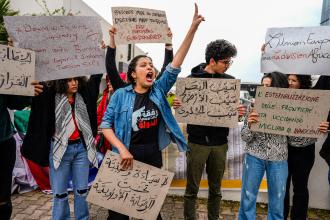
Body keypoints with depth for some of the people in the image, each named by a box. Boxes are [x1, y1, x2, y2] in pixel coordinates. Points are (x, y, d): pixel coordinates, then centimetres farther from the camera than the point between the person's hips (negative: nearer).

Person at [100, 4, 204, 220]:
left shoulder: (159, 90, -1)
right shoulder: (121, 94, -7)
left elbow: (175, 65, -9)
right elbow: (106, 124, -5)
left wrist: (193, 27, -15)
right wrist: (122, 149, -19)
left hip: (153, 156, 3)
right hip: (127, 156, -2)